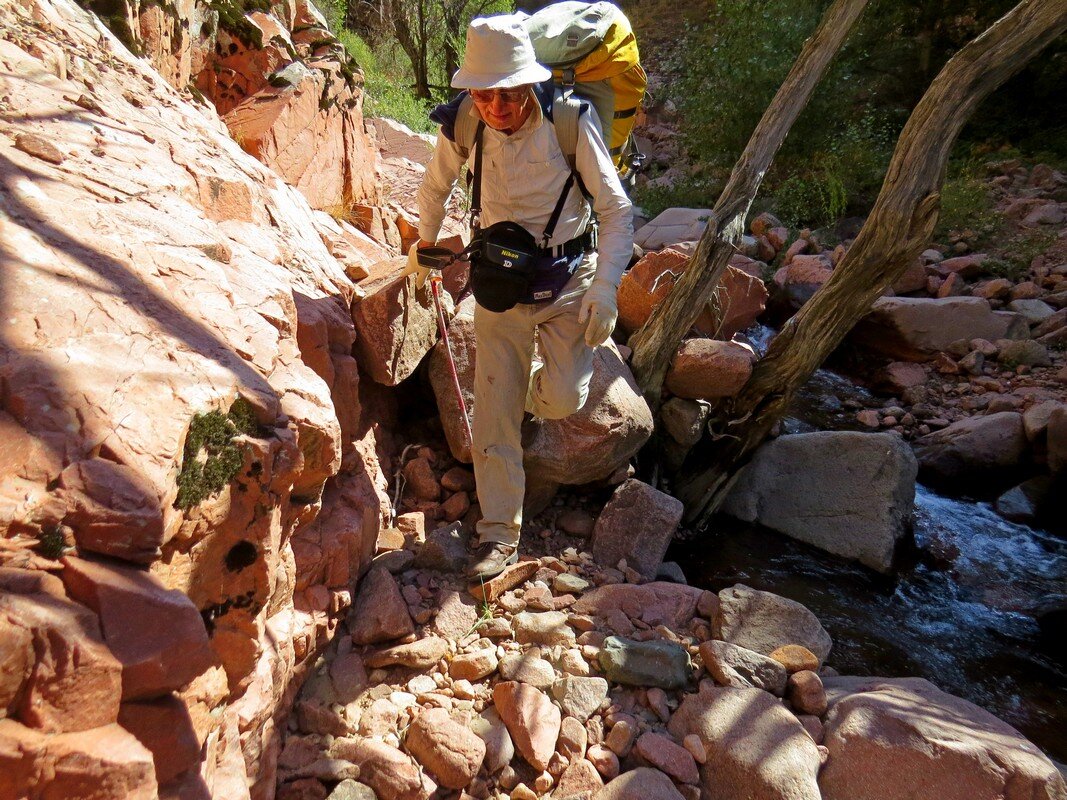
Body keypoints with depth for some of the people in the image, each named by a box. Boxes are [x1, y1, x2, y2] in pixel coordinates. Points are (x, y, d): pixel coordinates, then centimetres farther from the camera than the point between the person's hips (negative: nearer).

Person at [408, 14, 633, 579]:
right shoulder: (462, 126, -10)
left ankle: (538, 389, 29)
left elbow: (617, 211, -12)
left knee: (562, 400, -12)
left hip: (568, 277, -1)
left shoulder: (571, 122, -17)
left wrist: (604, 290, -22)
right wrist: (425, 243, 25)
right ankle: (499, 533, 11)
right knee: (495, 408, -2)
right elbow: (435, 187, 11)